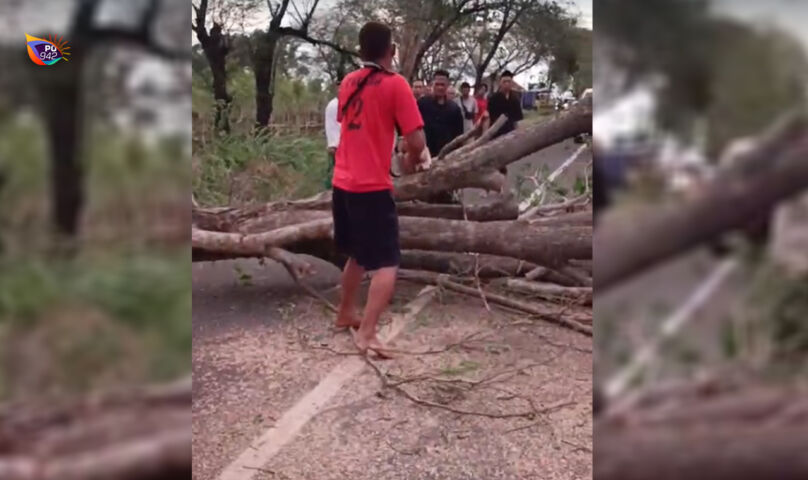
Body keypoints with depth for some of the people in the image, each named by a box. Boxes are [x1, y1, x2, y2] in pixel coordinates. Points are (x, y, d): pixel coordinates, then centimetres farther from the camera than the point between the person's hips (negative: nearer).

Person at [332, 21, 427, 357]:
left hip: (342, 183, 7)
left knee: (358, 256, 24)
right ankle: (366, 334, -10)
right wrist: (411, 160, 7)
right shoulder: (395, 84, -9)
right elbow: (416, 140, -13)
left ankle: (345, 315, 37)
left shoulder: (348, 82, 10)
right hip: (372, 188, -7)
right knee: (387, 264, -2)